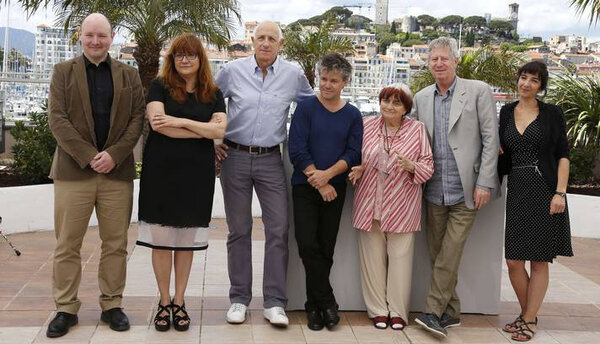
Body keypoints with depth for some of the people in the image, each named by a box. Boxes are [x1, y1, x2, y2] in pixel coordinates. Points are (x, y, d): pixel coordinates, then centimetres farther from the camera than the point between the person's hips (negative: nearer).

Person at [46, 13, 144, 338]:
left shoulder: (129, 75, 12)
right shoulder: (63, 71, 8)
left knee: (115, 244, 5)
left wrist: (114, 154, -11)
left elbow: (137, 118, 4)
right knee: (67, 245, 2)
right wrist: (89, 156, -12)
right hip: (73, 170, -1)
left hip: (117, 171, 1)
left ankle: (111, 305, 17)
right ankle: (65, 309, 13)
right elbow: (57, 119, -2)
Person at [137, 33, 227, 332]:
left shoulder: (213, 94, 10)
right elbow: (157, 122, -13)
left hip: (196, 173, 2)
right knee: (161, 238, 1)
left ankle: (179, 301, 18)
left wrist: (181, 121, -13)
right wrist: (203, 129, -9)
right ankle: (164, 301, 15)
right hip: (161, 170, -2)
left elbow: (219, 130, -4)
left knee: (187, 240, 6)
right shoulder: (160, 86, 3)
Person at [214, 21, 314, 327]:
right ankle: (239, 298, 16)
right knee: (239, 230, 6)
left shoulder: (293, 75, 3)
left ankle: (274, 302, 4)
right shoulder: (233, 70, 2)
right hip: (234, 156, 0)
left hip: (270, 160, 0)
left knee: (278, 229, -4)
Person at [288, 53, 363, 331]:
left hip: (335, 189, 2)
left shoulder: (352, 115, 6)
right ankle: (327, 303, 2)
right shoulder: (306, 108, -2)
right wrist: (319, 183, -11)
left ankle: (314, 305, 18)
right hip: (305, 187, -2)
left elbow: (353, 154, -1)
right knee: (308, 245, -11)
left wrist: (328, 174, -17)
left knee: (325, 249, 5)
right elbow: (297, 150, -9)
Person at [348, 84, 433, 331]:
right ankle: (378, 310, 19)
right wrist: (357, 171, -6)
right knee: (373, 258, 7)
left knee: (400, 258, 3)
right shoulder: (367, 125, 4)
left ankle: (398, 312, 15)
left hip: (402, 207, -1)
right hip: (370, 205, 2)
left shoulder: (418, 129, 1)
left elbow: (428, 166, 0)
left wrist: (412, 167, -19)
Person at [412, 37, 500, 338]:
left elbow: (490, 138, -6)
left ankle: (434, 312, -2)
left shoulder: (478, 91, -3)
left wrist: (484, 183, -11)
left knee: (449, 255, -8)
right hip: (434, 191, 5)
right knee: (437, 254, 9)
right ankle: (451, 312, 20)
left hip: (464, 191, -5)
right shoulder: (421, 98, 11)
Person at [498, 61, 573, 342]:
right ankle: (526, 313, 22)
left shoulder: (552, 114, 1)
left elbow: (563, 155, -3)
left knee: (539, 260, 2)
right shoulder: (507, 112, 11)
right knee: (513, 260, 1)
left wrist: (560, 193, -12)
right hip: (517, 192, 3)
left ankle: (529, 321, 12)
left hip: (545, 191, -3)